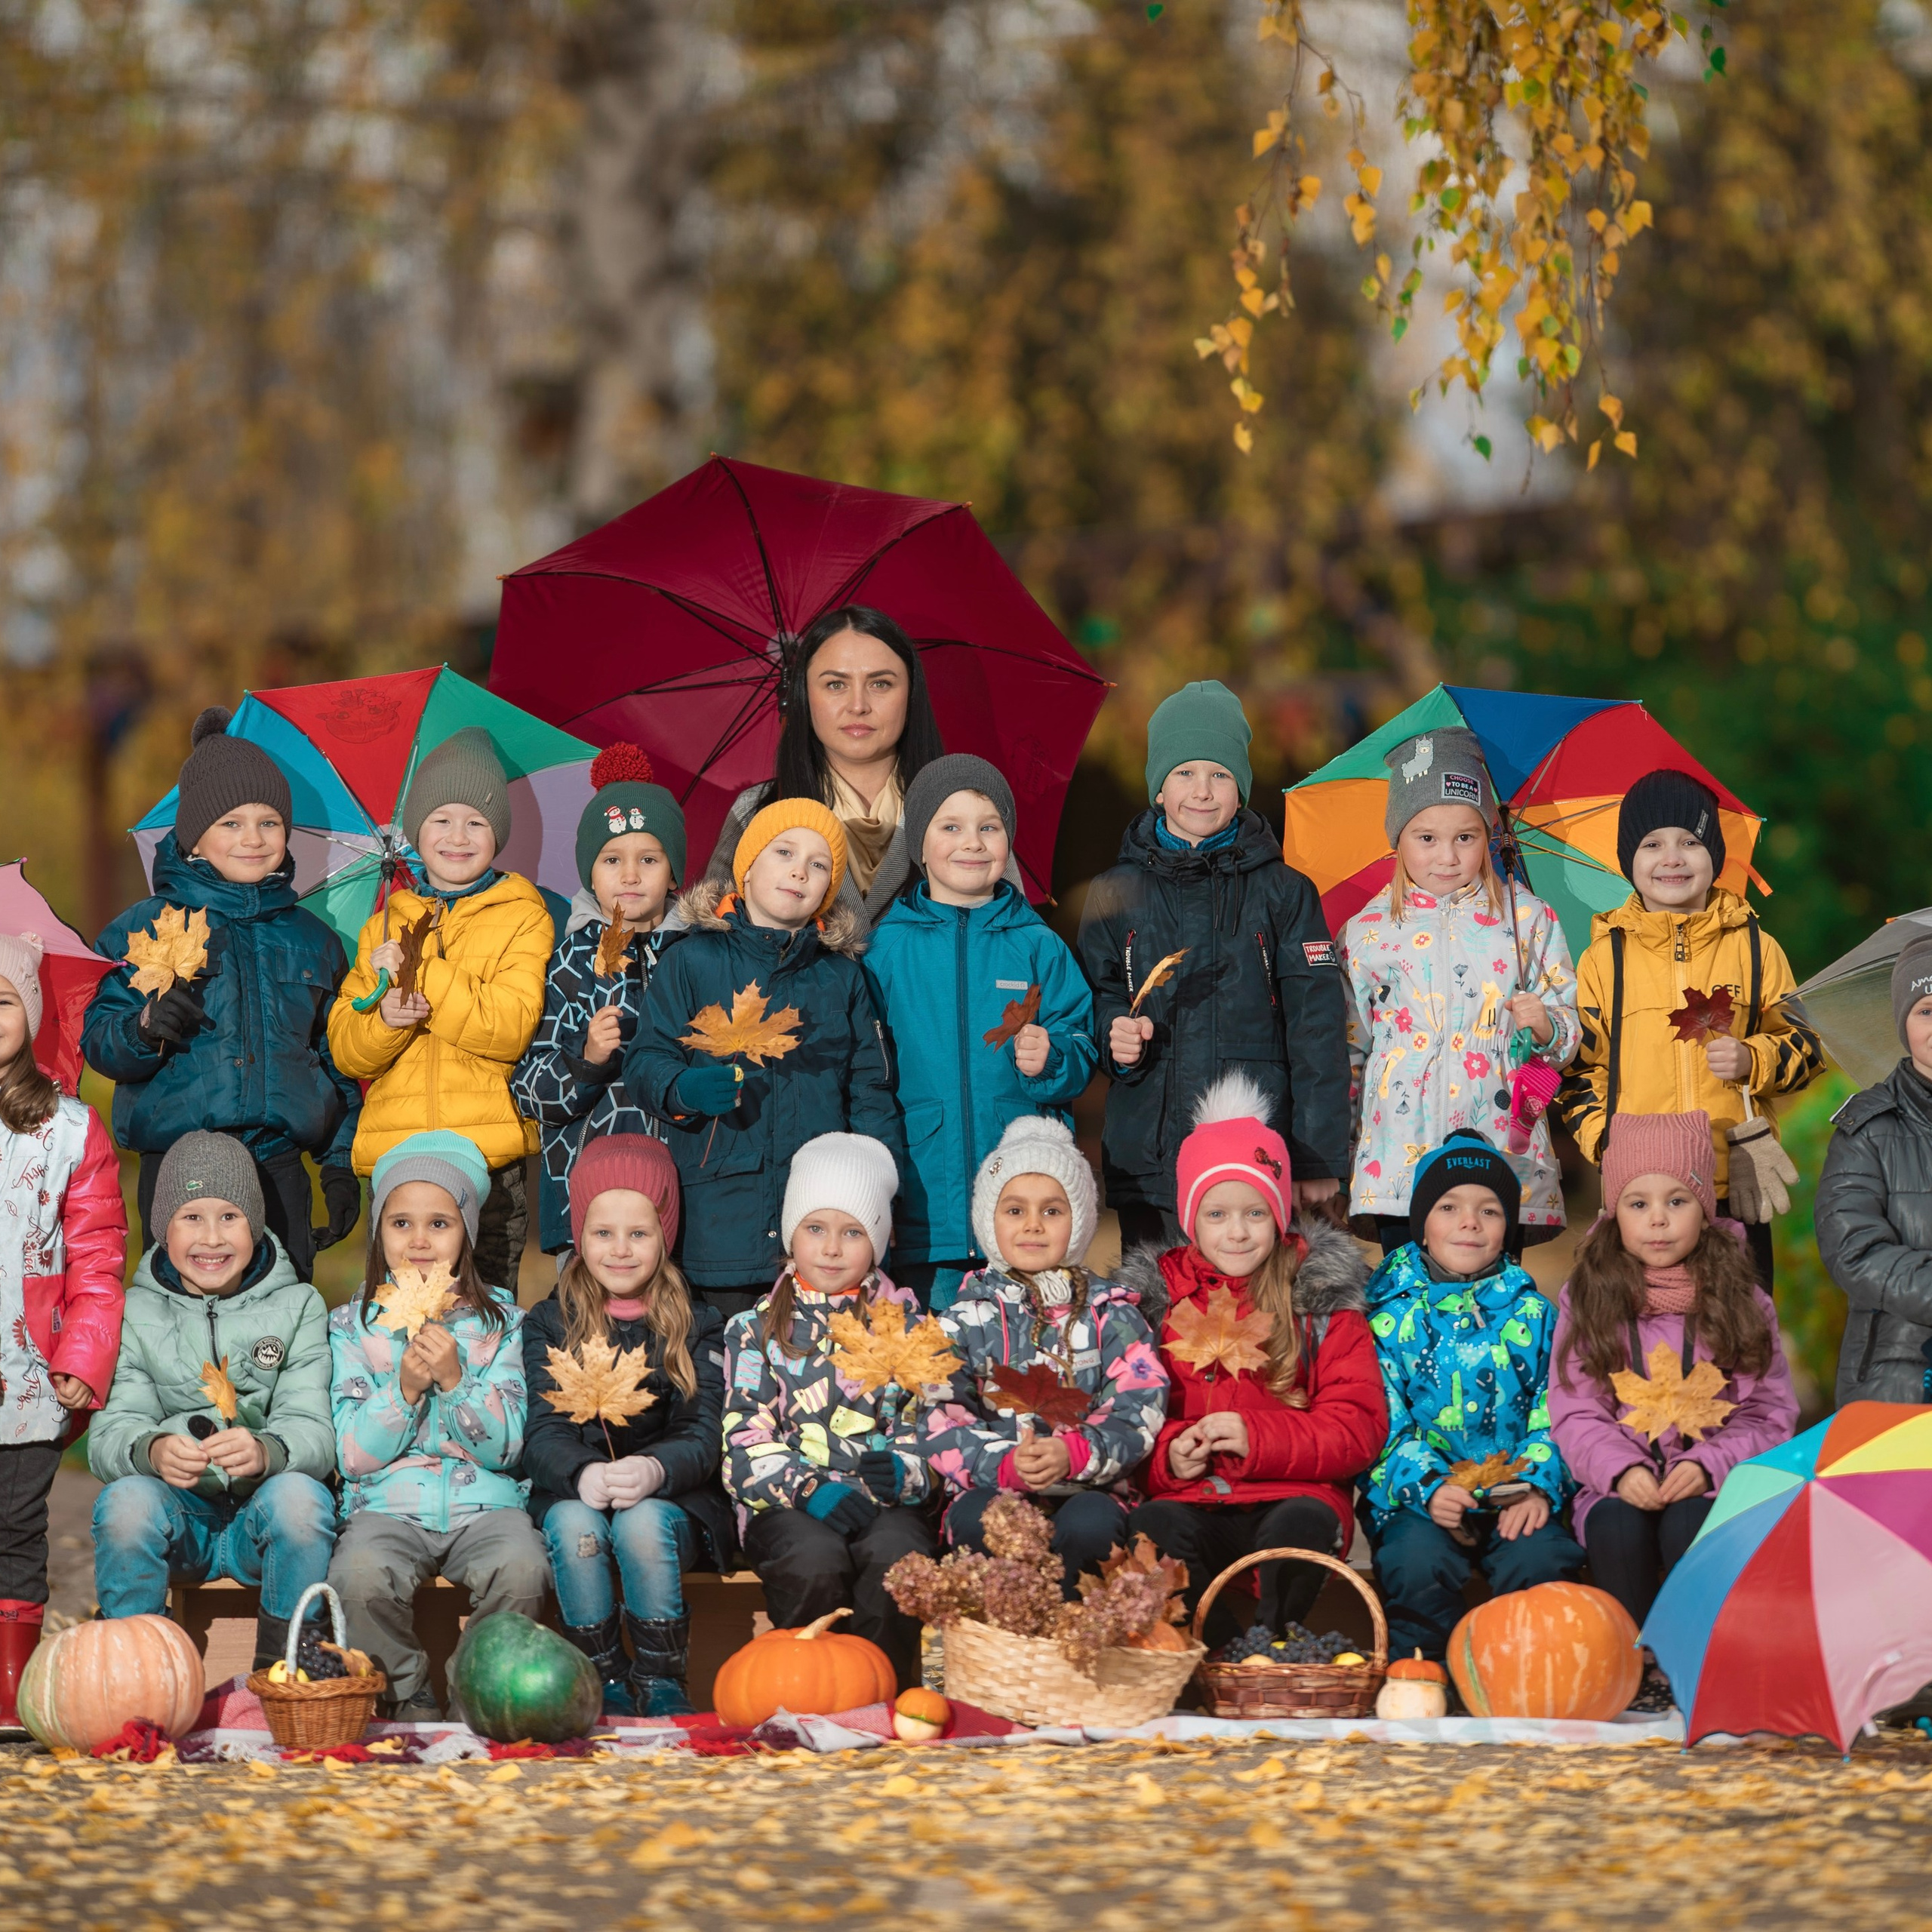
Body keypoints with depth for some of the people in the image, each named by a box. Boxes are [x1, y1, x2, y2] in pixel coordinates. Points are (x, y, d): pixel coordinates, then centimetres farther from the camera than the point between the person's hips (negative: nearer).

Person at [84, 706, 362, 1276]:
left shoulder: (312, 940, 15)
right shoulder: (145, 929, 3)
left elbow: (339, 1061, 21)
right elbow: (99, 1045, -3)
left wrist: (341, 1165, 13)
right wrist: (146, 1029, -24)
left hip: (280, 1173, 3)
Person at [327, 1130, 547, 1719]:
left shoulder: (500, 1320, 9)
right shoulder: (352, 1326, 8)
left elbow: (506, 1448, 1)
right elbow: (352, 1455, 1)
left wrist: (455, 1378, -13)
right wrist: (405, 1388, -13)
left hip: (484, 1502, 0)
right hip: (389, 1505, 0)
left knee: (521, 1570, -33)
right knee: (361, 1577, -34)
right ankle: (408, 1699, -8)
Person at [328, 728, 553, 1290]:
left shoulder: (524, 919, 5)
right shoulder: (386, 926, 17)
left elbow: (512, 1028, -10)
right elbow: (344, 1049, 10)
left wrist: (418, 973, -13)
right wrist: (384, 1018, -13)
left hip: (490, 1158, -3)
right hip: (396, 1153, 3)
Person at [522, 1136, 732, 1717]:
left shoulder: (696, 1326, 9)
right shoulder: (549, 1325, 10)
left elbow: (702, 1435, -3)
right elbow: (544, 1433, -3)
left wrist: (655, 1470, -27)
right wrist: (582, 1474, -27)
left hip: (673, 1500, -1)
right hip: (572, 1494, 1)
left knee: (643, 1524, -35)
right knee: (574, 1525, -34)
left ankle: (662, 1684, -19)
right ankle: (604, 1682, -19)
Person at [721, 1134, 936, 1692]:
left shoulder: (905, 1322, 16)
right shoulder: (755, 1329, 12)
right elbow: (746, 1440, 2)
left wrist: (904, 1469, -16)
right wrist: (810, 1491, -16)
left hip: (887, 1502, 1)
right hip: (787, 1503, -1)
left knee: (895, 1556, -34)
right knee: (815, 1560, -35)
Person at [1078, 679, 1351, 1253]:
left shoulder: (1283, 893, 6)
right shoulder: (1116, 894, 10)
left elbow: (1317, 1026, 2)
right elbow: (1096, 997, 16)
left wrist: (1319, 1158, -4)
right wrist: (1114, 1038, -9)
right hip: (1150, 1158, 1)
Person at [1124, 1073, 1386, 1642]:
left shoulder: (1322, 1297, 10)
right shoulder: (1156, 1296, 16)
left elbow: (1360, 1429, 2)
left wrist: (1257, 1437, -13)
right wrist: (1167, 1455, -11)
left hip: (1291, 1496, -1)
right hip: (1189, 1501, 1)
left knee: (1304, 1523, -36)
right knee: (1154, 1526, -34)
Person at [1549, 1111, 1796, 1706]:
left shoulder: (1741, 1304, 7)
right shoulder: (1585, 1301, 9)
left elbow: (1769, 1415, 4)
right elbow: (1574, 1412, 3)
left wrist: (1707, 1464, -14)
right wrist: (1619, 1469, -17)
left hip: (1712, 1483, -1)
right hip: (1618, 1484, 1)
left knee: (1689, 1523, -35)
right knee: (1617, 1524, -34)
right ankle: (1636, 1671, -17)